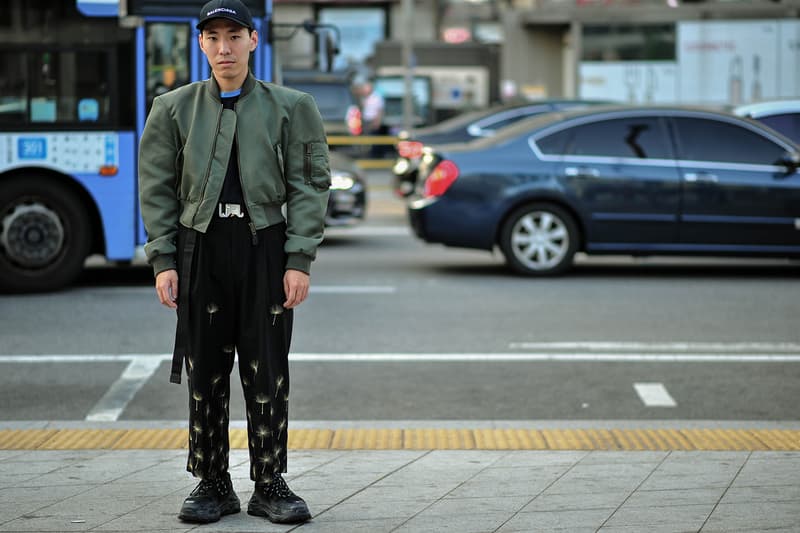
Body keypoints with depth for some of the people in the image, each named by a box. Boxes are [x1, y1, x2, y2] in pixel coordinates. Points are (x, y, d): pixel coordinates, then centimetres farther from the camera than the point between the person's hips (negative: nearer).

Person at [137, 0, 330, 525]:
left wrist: (300, 260, -6)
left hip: (265, 247, -1)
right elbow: (157, 189, 8)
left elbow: (310, 185, 3)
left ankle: (270, 484, 12)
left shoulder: (291, 107, 6)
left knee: (268, 374, 2)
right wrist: (163, 261, -1)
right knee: (204, 373, 4)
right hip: (200, 248, 1)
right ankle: (212, 485, 14)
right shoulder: (174, 108, 10)